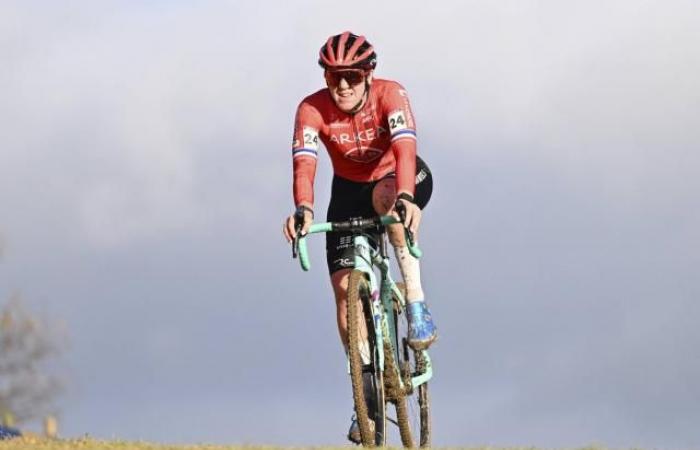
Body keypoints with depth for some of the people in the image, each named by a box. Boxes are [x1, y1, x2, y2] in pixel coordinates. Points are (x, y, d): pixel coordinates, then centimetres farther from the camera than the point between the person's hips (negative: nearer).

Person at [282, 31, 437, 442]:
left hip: (400, 179, -3)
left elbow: (404, 147, -45)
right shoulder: (313, 109, -24)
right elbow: (304, 162, -38)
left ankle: (417, 302, -33)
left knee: (387, 196, -40)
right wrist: (303, 209, -59)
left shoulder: (389, 95, -29)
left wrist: (406, 197, -64)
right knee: (344, 285, -10)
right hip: (350, 189, 3)